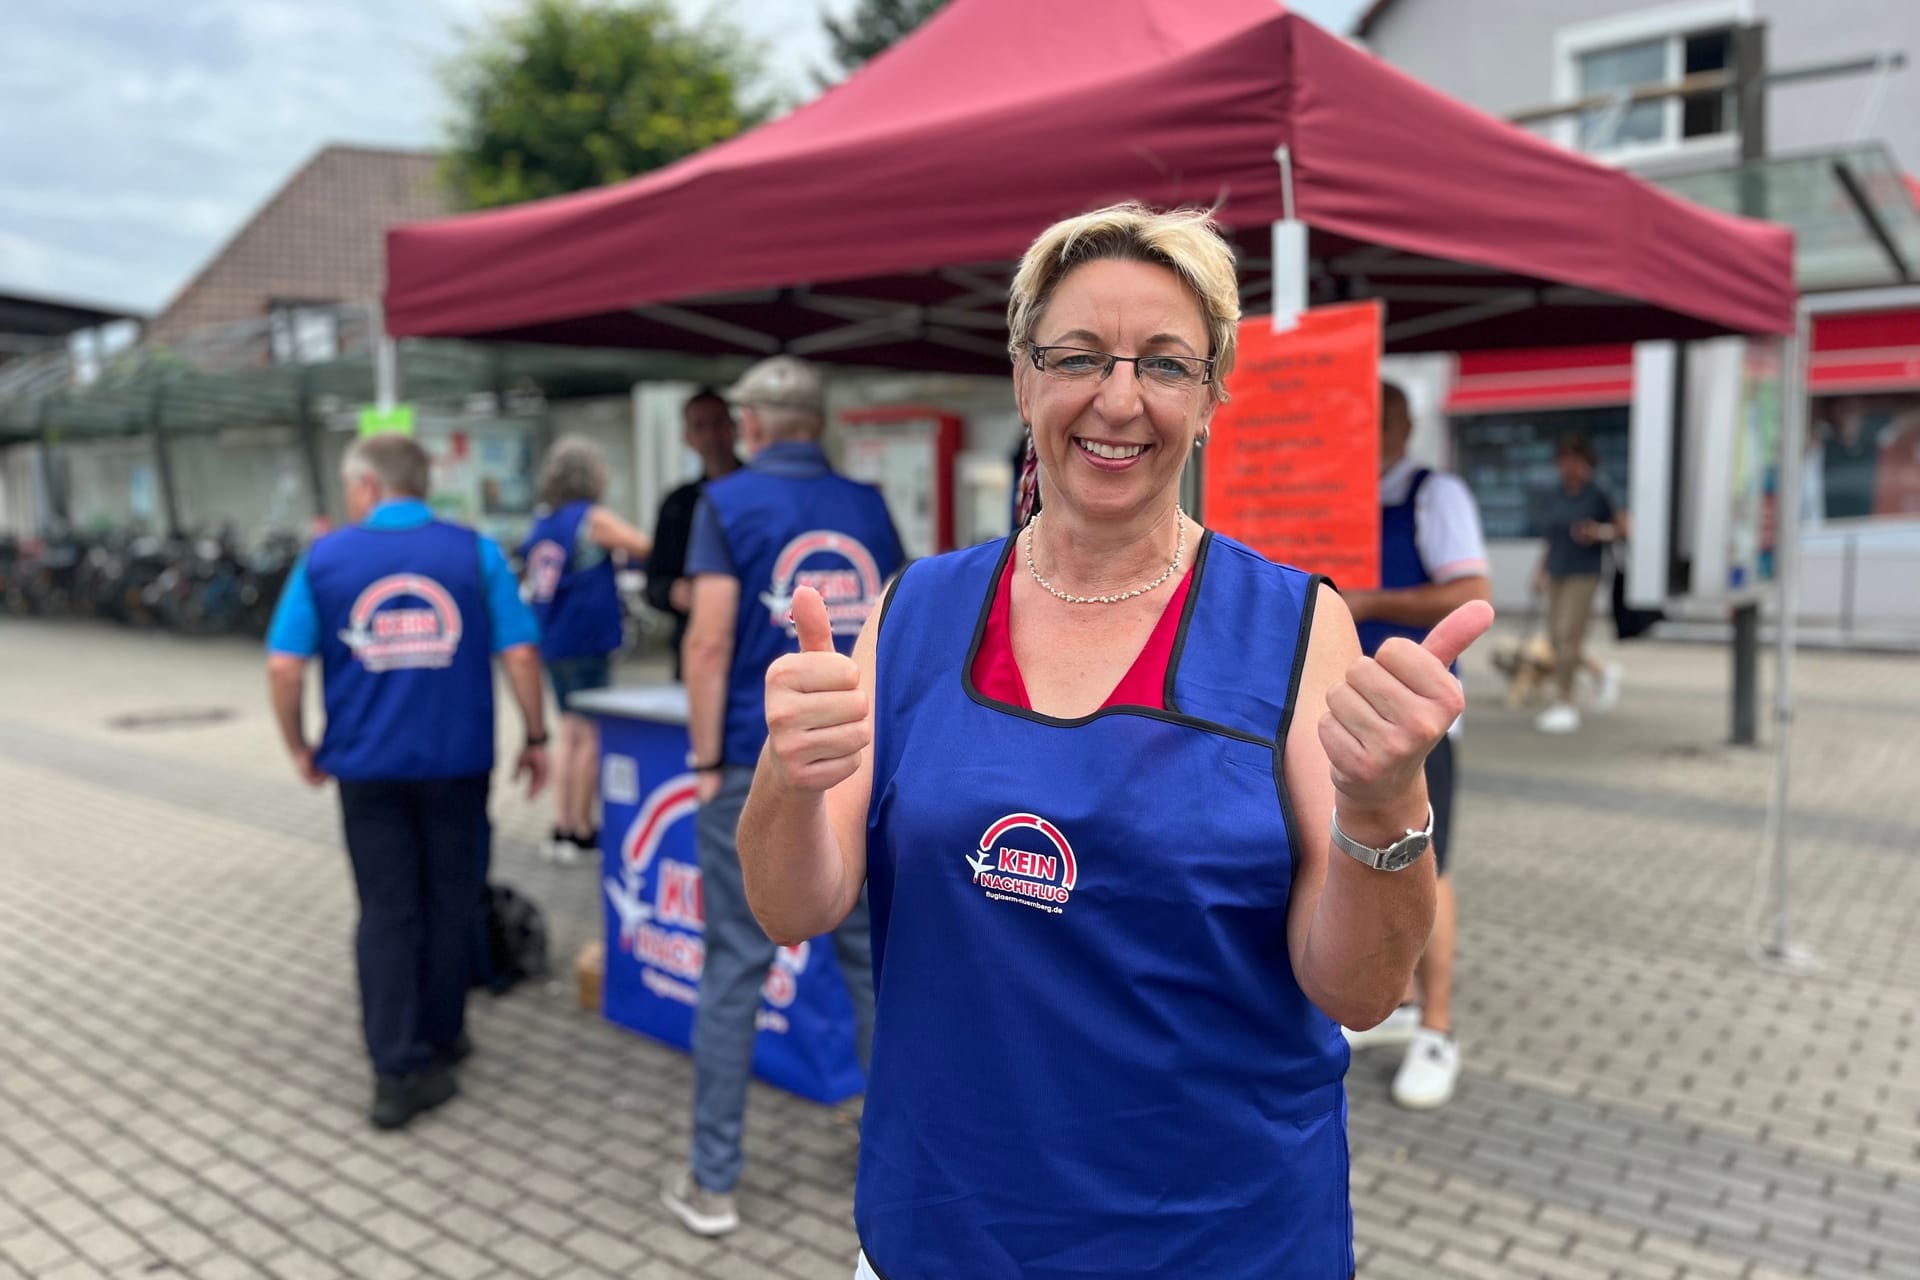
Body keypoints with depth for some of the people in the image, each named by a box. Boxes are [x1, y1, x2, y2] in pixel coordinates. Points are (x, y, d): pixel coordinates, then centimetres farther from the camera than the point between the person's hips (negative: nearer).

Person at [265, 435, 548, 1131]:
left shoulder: (324, 557, 0)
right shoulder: (474, 552, -3)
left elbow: (283, 666, -3)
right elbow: (520, 655, -7)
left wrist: (298, 746, 10)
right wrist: (535, 739, 3)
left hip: (368, 765, 1)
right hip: (457, 760, 0)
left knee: (386, 913, 8)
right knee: (451, 903, 15)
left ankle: (399, 1067, 6)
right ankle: (439, 1039, 29)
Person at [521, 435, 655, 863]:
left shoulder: (541, 521, 11)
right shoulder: (592, 518, -11)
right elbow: (646, 548, -8)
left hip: (552, 642, 7)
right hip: (586, 640, -7)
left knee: (571, 732, 15)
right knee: (591, 735, 1)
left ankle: (562, 827, 16)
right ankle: (582, 831, 5)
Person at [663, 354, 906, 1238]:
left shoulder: (728, 502, -3)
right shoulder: (869, 508, 9)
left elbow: (710, 643, -11)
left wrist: (706, 760, -5)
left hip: (757, 766, -3)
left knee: (736, 967, 4)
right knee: (873, 956, 13)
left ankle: (713, 1181, 13)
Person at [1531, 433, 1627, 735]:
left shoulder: (1598, 495, -5)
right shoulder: (1554, 497, 11)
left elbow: (1623, 527, 0)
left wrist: (1598, 532, -18)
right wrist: (1541, 569, 12)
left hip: (1584, 575, -6)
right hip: (1556, 574, 6)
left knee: (1567, 637, -12)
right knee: (1557, 639, 5)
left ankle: (1564, 706, -4)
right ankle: (1603, 674, 31)